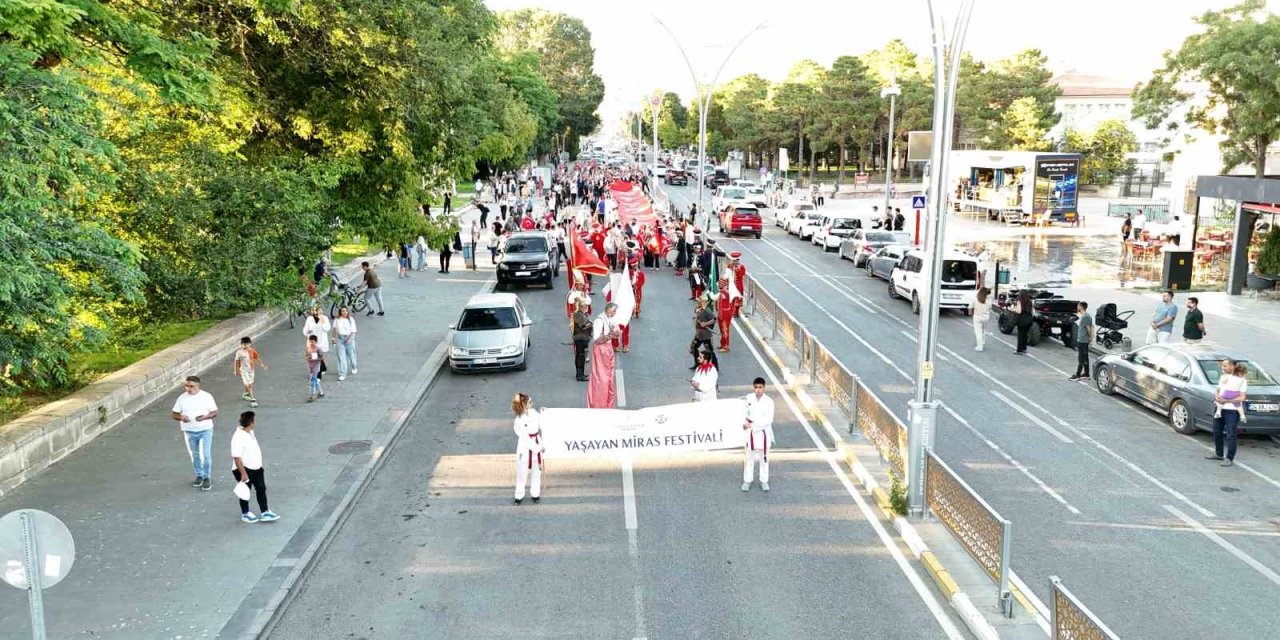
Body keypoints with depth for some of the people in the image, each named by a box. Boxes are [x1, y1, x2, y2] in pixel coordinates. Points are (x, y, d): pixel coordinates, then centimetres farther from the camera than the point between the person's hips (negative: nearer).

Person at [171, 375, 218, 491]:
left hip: (205, 430, -3)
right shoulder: (182, 398, -2)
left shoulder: (206, 396, -9)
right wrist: (181, 417, -20)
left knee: (205, 455, -6)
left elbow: (215, 412, -5)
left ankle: (206, 478, 9)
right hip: (189, 431, 3)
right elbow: (174, 414, 2)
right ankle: (199, 475, 32)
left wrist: (205, 417, -25)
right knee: (195, 455, 14)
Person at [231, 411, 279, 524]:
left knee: (261, 489, 10)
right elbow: (237, 458, -27)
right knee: (245, 492, 10)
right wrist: (243, 473, -26)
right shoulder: (238, 437, -27)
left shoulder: (250, 432, 2)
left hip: (256, 468, 9)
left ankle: (264, 513, 17)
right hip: (245, 469, -9)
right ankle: (245, 514, 27)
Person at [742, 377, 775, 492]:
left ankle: (764, 481, 21)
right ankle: (747, 481, 18)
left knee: (764, 457, 8)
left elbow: (769, 420, -17)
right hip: (751, 432, 2)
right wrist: (745, 421, -10)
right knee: (749, 456, 7)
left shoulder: (768, 401, -12)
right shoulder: (748, 398, -3)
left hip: (763, 432, -2)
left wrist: (753, 424, -21)